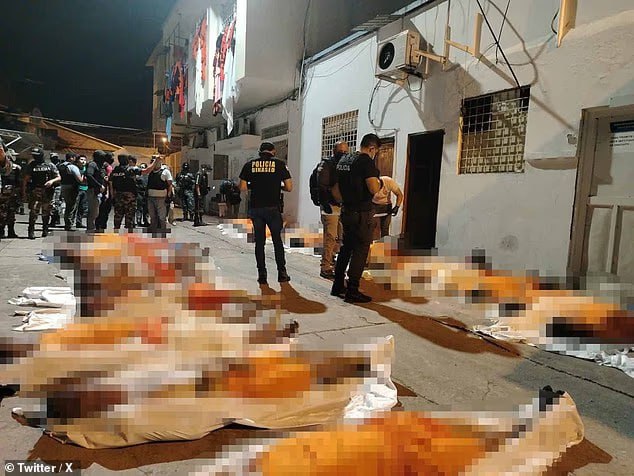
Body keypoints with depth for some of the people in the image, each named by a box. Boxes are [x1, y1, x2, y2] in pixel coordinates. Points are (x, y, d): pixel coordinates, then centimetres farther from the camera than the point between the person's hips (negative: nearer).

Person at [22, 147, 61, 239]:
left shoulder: (50, 166, 7)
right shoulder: (31, 165, 8)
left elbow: (59, 178, 6)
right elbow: (25, 179, 8)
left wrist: (52, 181, -14)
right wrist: (23, 191, 1)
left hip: (48, 192, 1)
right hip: (35, 191, -1)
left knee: (46, 213, 9)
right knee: (33, 212, -12)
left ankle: (45, 230, 22)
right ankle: (31, 231, -9)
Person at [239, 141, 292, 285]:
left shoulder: (249, 164, 6)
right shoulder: (280, 164, 1)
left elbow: (242, 187, 2)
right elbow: (289, 187, -2)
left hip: (255, 208, 2)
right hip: (273, 208, -1)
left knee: (259, 241, 9)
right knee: (277, 240, 11)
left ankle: (262, 274, 10)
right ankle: (282, 273, 13)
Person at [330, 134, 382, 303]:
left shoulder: (344, 160, 13)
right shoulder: (366, 161, -13)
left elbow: (335, 190, 17)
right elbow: (374, 189, -23)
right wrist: (379, 182, -2)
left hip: (346, 211, 8)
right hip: (362, 214, -8)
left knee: (346, 248, 17)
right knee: (360, 251, -1)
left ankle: (337, 286, 24)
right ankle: (352, 291, 3)